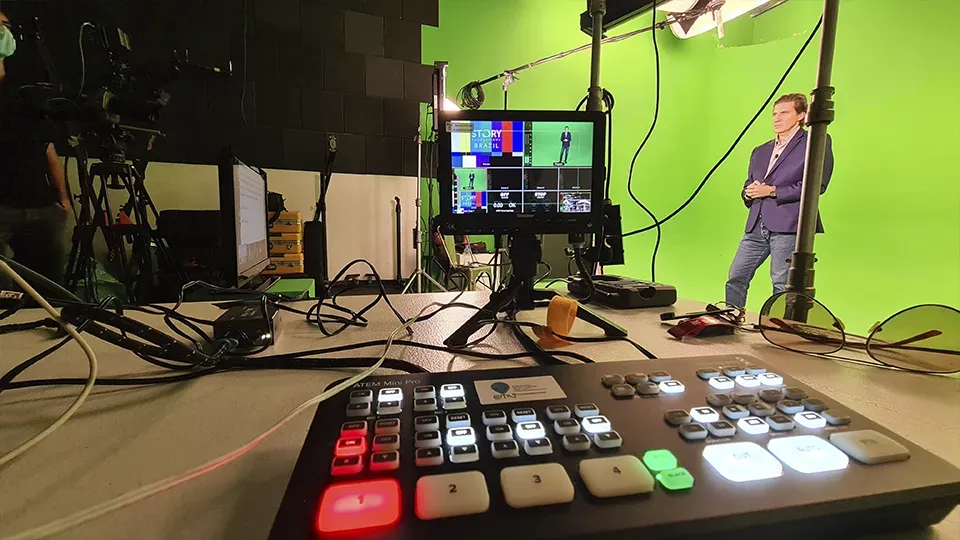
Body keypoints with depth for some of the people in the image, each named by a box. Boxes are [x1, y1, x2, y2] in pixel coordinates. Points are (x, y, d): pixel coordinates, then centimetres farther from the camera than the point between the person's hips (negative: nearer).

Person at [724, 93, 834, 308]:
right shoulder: (760, 151, 24)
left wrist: (772, 190, -12)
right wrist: (748, 193, 2)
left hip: (787, 225, -6)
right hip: (756, 226, 6)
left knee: (782, 286, -3)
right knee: (735, 279, 4)